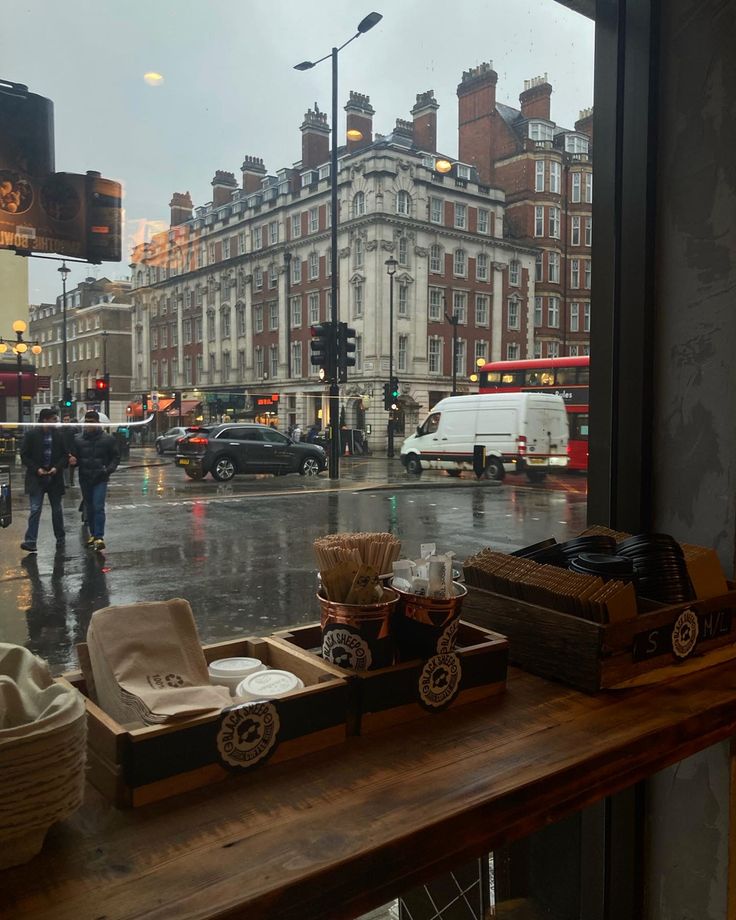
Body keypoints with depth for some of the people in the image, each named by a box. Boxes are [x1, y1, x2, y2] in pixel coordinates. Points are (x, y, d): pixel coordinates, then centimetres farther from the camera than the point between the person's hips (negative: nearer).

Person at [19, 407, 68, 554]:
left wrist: (57, 467, -10)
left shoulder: (59, 434, -1)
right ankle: (30, 540, -6)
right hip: (36, 478, -2)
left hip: (55, 477, 3)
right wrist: (37, 469, -13)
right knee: (35, 510, -7)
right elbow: (24, 455, -3)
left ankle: (60, 538, 25)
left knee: (57, 509, 12)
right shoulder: (31, 434, -6)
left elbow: (65, 454, 5)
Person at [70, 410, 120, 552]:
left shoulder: (107, 439, -2)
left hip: (100, 479, -4)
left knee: (98, 508, -12)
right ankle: (93, 534, 25)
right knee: (89, 508, 13)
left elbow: (116, 457, 4)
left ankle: (99, 537, -13)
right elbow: (74, 457, 10)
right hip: (84, 479, 4)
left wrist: (109, 469, -12)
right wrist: (73, 460, -14)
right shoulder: (78, 439, 4)